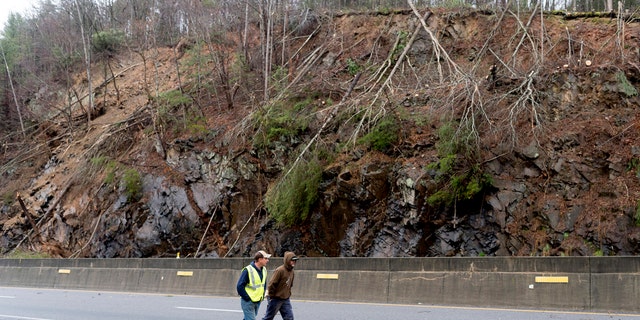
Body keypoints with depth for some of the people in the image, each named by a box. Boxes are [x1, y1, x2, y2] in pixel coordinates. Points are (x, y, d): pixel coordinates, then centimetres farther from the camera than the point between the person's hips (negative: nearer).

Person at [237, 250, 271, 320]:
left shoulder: (264, 270, 6)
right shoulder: (248, 270, -18)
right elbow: (239, 286, -16)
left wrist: (262, 295, 13)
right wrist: (247, 298, -15)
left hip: (258, 301, 7)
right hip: (248, 302, -7)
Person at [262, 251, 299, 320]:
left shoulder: (291, 272, 7)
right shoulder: (280, 270, -18)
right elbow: (272, 284, -19)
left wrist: (288, 295, 13)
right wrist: (271, 297, -16)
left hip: (285, 300, 7)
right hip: (275, 299, -7)